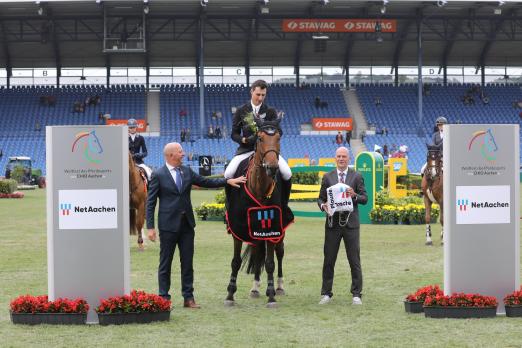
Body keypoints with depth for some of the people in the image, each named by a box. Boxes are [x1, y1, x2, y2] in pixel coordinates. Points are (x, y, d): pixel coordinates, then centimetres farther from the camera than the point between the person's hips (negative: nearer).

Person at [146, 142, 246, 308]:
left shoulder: (187, 171, 7)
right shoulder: (158, 175, -8)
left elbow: (206, 182, 15)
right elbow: (150, 203, -7)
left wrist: (228, 181, 5)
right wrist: (150, 227, -12)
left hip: (187, 224, 5)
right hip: (168, 225, -5)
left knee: (187, 262, 7)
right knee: (165, 263, 4)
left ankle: (188, 297, 13)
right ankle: (164, 298, 10)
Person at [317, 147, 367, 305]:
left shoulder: (356, 176, 5)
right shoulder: (328, 177, 8)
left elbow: (365, 198, 3)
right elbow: (320, 198, 10)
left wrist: (354, 195, -17)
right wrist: (323, 205, -12)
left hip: (350, 223, -1)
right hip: (332, 223, 1)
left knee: (354, 260, 1)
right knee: (329, 260, 4)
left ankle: (356, 294, 8)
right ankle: (326, 293, 11)